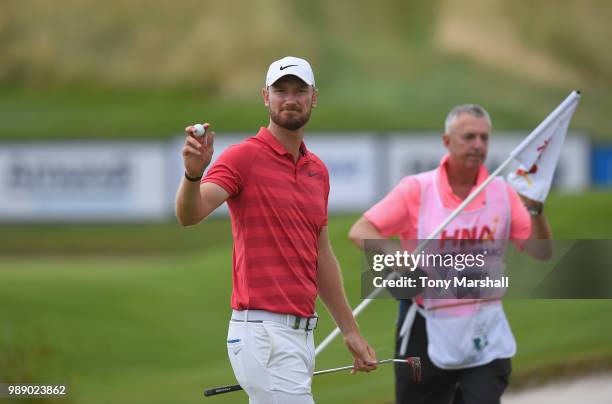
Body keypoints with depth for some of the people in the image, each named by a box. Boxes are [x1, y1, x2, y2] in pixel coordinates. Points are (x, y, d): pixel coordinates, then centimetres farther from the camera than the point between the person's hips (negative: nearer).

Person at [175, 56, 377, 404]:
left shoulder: (318, 170, 15)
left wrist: (351, 331, 23)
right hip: (263, 332, -8)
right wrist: (194, 174, -44)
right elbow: (190, 214, -23)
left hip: (301, 332, 8)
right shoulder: (243, 158, -7)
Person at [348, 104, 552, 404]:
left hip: (485, 337, 1)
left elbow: (541, 252, 1)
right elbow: (360, 232, -9)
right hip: (427, 332, -1)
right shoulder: (417, 188, -6)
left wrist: (534, 208, -17)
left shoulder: (502, 192, 3)